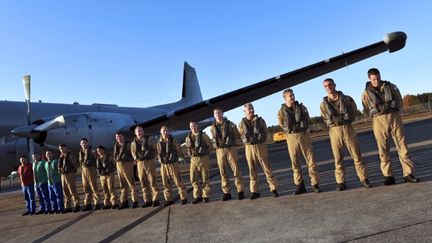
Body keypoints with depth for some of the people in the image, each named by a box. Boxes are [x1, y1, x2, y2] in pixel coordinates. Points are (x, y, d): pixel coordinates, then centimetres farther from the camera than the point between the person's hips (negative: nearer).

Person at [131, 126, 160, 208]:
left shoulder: (149, 140, 1)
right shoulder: (133, 143, 10)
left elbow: (155, 149, 2)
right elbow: (133, 153, 21)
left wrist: (151, 156, -8)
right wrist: (136, 157, 4)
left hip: (149, 162, -4)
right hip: (140, 163, 4)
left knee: (152, 181, -4)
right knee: (143, 183, 7)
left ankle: (155, 200, 2)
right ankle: (147, 200, 15)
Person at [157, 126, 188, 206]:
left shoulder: (173, 141, -3)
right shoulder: (159, 143, 7)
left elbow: (179, 151, 1)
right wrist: (160, 159, 8)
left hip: (173, 164, -4)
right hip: (163, 165, 4)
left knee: (178, 181, -2)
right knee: (166, 183, 8)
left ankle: (184, 198, 8)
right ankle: (168, 199, 19)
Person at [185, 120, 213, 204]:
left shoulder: (203, 135, -5)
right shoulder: (188, 137, 7)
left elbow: (210, 146, 3)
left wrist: (204, 153, 0)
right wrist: (192, 153, 12)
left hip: (203, 158, -4)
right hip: (193, 159, 4)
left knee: (205, 178, 2)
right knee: (193, 178, 2)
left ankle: (205, 196, 12)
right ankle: (197, 196, 14)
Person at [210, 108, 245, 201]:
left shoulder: (230, 124, 0)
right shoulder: (212, 128, 7)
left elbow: (237, 135, 9)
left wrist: (230, 140, 1)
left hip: (231, 149, -2)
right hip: (219, 151, 2)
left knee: (236, 170, -3)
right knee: (223, 172, 4)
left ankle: (240, 191, 3)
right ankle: (226, 192, 11)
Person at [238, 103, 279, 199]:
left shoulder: (260, 120, 4)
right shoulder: (242, 123, 3)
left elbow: (265, 132, 10)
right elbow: (241, 135, 14)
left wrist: (260, 139, 0)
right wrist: (247, 141, 4)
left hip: (260, 146, 0)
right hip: (249, 147, 1)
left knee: (267, 168, 0)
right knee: (252, 170, 6)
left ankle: (274, 189, 7)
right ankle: (254, 191, 13)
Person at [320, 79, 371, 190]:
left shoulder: (347, 98, 6)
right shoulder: (324, 104, 6)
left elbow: (354, 112, 11)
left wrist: (347, 119, -1)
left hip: (348, 128, 0)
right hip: (334, 131, 0)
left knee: (356, 155, 1)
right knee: (338, 158, 3)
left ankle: (364, 179, 9)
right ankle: (340, 182, 10)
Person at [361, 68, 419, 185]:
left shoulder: (391, 86, 10)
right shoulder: (366, 93, 5)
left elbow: (399, 102, 9)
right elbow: (367, 110, 5)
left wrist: (384, 106, -3)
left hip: (394, 117, 1)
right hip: (378, 121, -1)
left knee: (402, 145, 0)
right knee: (383, 149, 1)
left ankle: (408, 174, 5)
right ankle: (388, 176, 7)